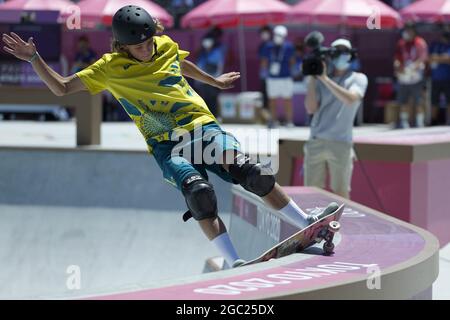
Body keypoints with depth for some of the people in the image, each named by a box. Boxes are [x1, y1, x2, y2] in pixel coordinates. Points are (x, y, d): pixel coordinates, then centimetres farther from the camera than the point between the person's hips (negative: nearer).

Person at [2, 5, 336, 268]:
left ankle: (308, 224, -9)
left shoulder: (167, 47, 9)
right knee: (199, 192, -30)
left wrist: (215, 81, 48)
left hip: (202, 126, 3)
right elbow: (61, 88, 3)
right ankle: (235, 263, -30)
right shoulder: (109, 68, 1)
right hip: (166, 145, -3)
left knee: (251, 173, -18)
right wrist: (34, 58, -9)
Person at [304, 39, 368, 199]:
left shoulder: (358, 79, 6)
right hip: (316, 142, 3)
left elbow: (350, 98, -14)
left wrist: (324, 78, -15)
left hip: (340, 143, -3)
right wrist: (312, 79, -2)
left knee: (341, 192, -1)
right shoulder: (320, 81, 13)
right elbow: (311, 108, 3)